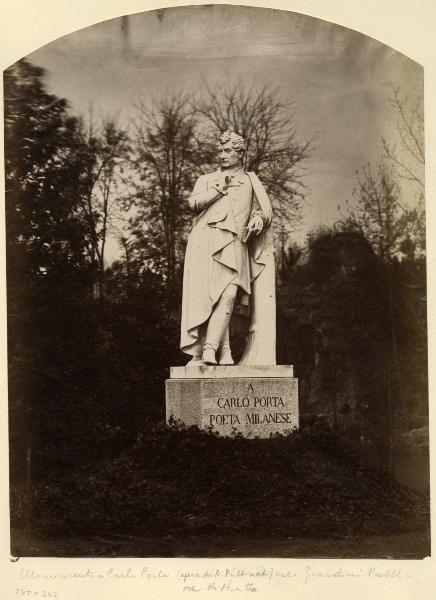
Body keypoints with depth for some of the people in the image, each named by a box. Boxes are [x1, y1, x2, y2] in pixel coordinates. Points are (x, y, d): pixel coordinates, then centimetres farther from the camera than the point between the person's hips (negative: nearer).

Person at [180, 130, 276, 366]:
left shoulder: (251, 182, 27)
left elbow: (266, 210, 17)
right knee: (204, 296, -13)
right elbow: (194, 203, 6)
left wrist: (259, 219, -4)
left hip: (233, 243, 0)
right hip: (205, 239, 0)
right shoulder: (207, 180, 25)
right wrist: (220, 188, 3)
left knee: (228, 295, -20)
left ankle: (209, 350, -27)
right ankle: (223, 353, -13)